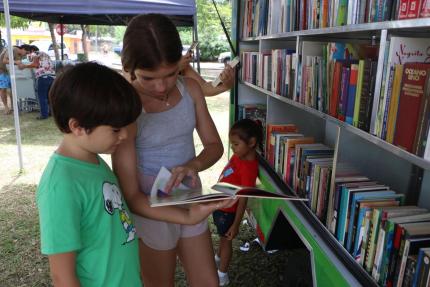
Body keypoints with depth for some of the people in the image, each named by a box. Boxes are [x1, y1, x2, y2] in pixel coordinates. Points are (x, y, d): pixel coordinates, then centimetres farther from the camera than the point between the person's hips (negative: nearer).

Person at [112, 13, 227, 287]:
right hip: (152, 211, -5)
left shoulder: (190, 89, -8)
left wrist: (193, 165, -21)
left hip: (191, 200, 5)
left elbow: (215, 145, 1)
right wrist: (186, 217, -35)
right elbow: (131, 195, -23)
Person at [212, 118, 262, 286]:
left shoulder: (248, 168, -33)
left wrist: (236, 225, -24)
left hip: (228, 210, -8)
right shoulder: (240, 155, -10)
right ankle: (218, 258, 56)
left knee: (226, 239, 12)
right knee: (222, 236, 30)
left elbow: (243, 200, -29)